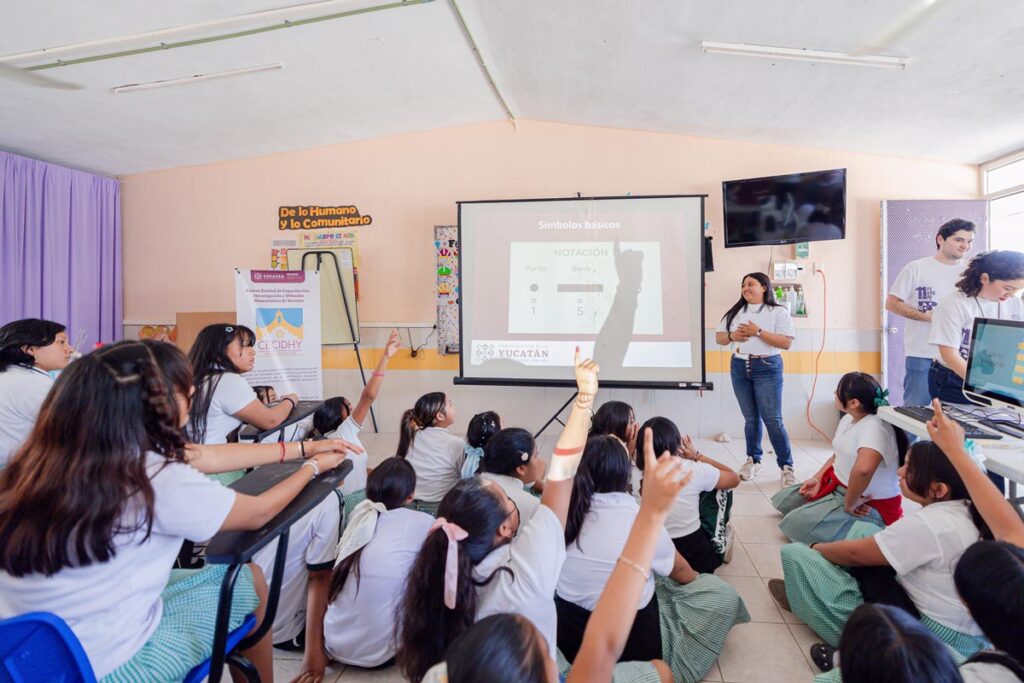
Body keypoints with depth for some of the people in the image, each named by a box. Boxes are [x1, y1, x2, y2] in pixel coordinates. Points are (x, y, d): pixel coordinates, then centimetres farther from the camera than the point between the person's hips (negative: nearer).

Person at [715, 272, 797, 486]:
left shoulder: (778, 312, -2)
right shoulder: (735, 312, 12)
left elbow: (786, 342, -11)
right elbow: (719, 337, 13)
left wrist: (758, 332, -17)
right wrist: (732, 335, -8)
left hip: (767, 368, -4)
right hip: (739, 368, 4)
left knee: (773, 419, -5)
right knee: (750, 418, 10)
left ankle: (786, 466, 7)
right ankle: (753, 460, 22)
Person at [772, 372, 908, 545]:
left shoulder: (874, 427, -30)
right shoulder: (848, 418, 2)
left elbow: (863, 469, -47)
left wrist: (849, 504, -33)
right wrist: (817, 478, 2)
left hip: (872, 506, -9)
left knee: (794, 524, -20)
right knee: (782, 500, 11)